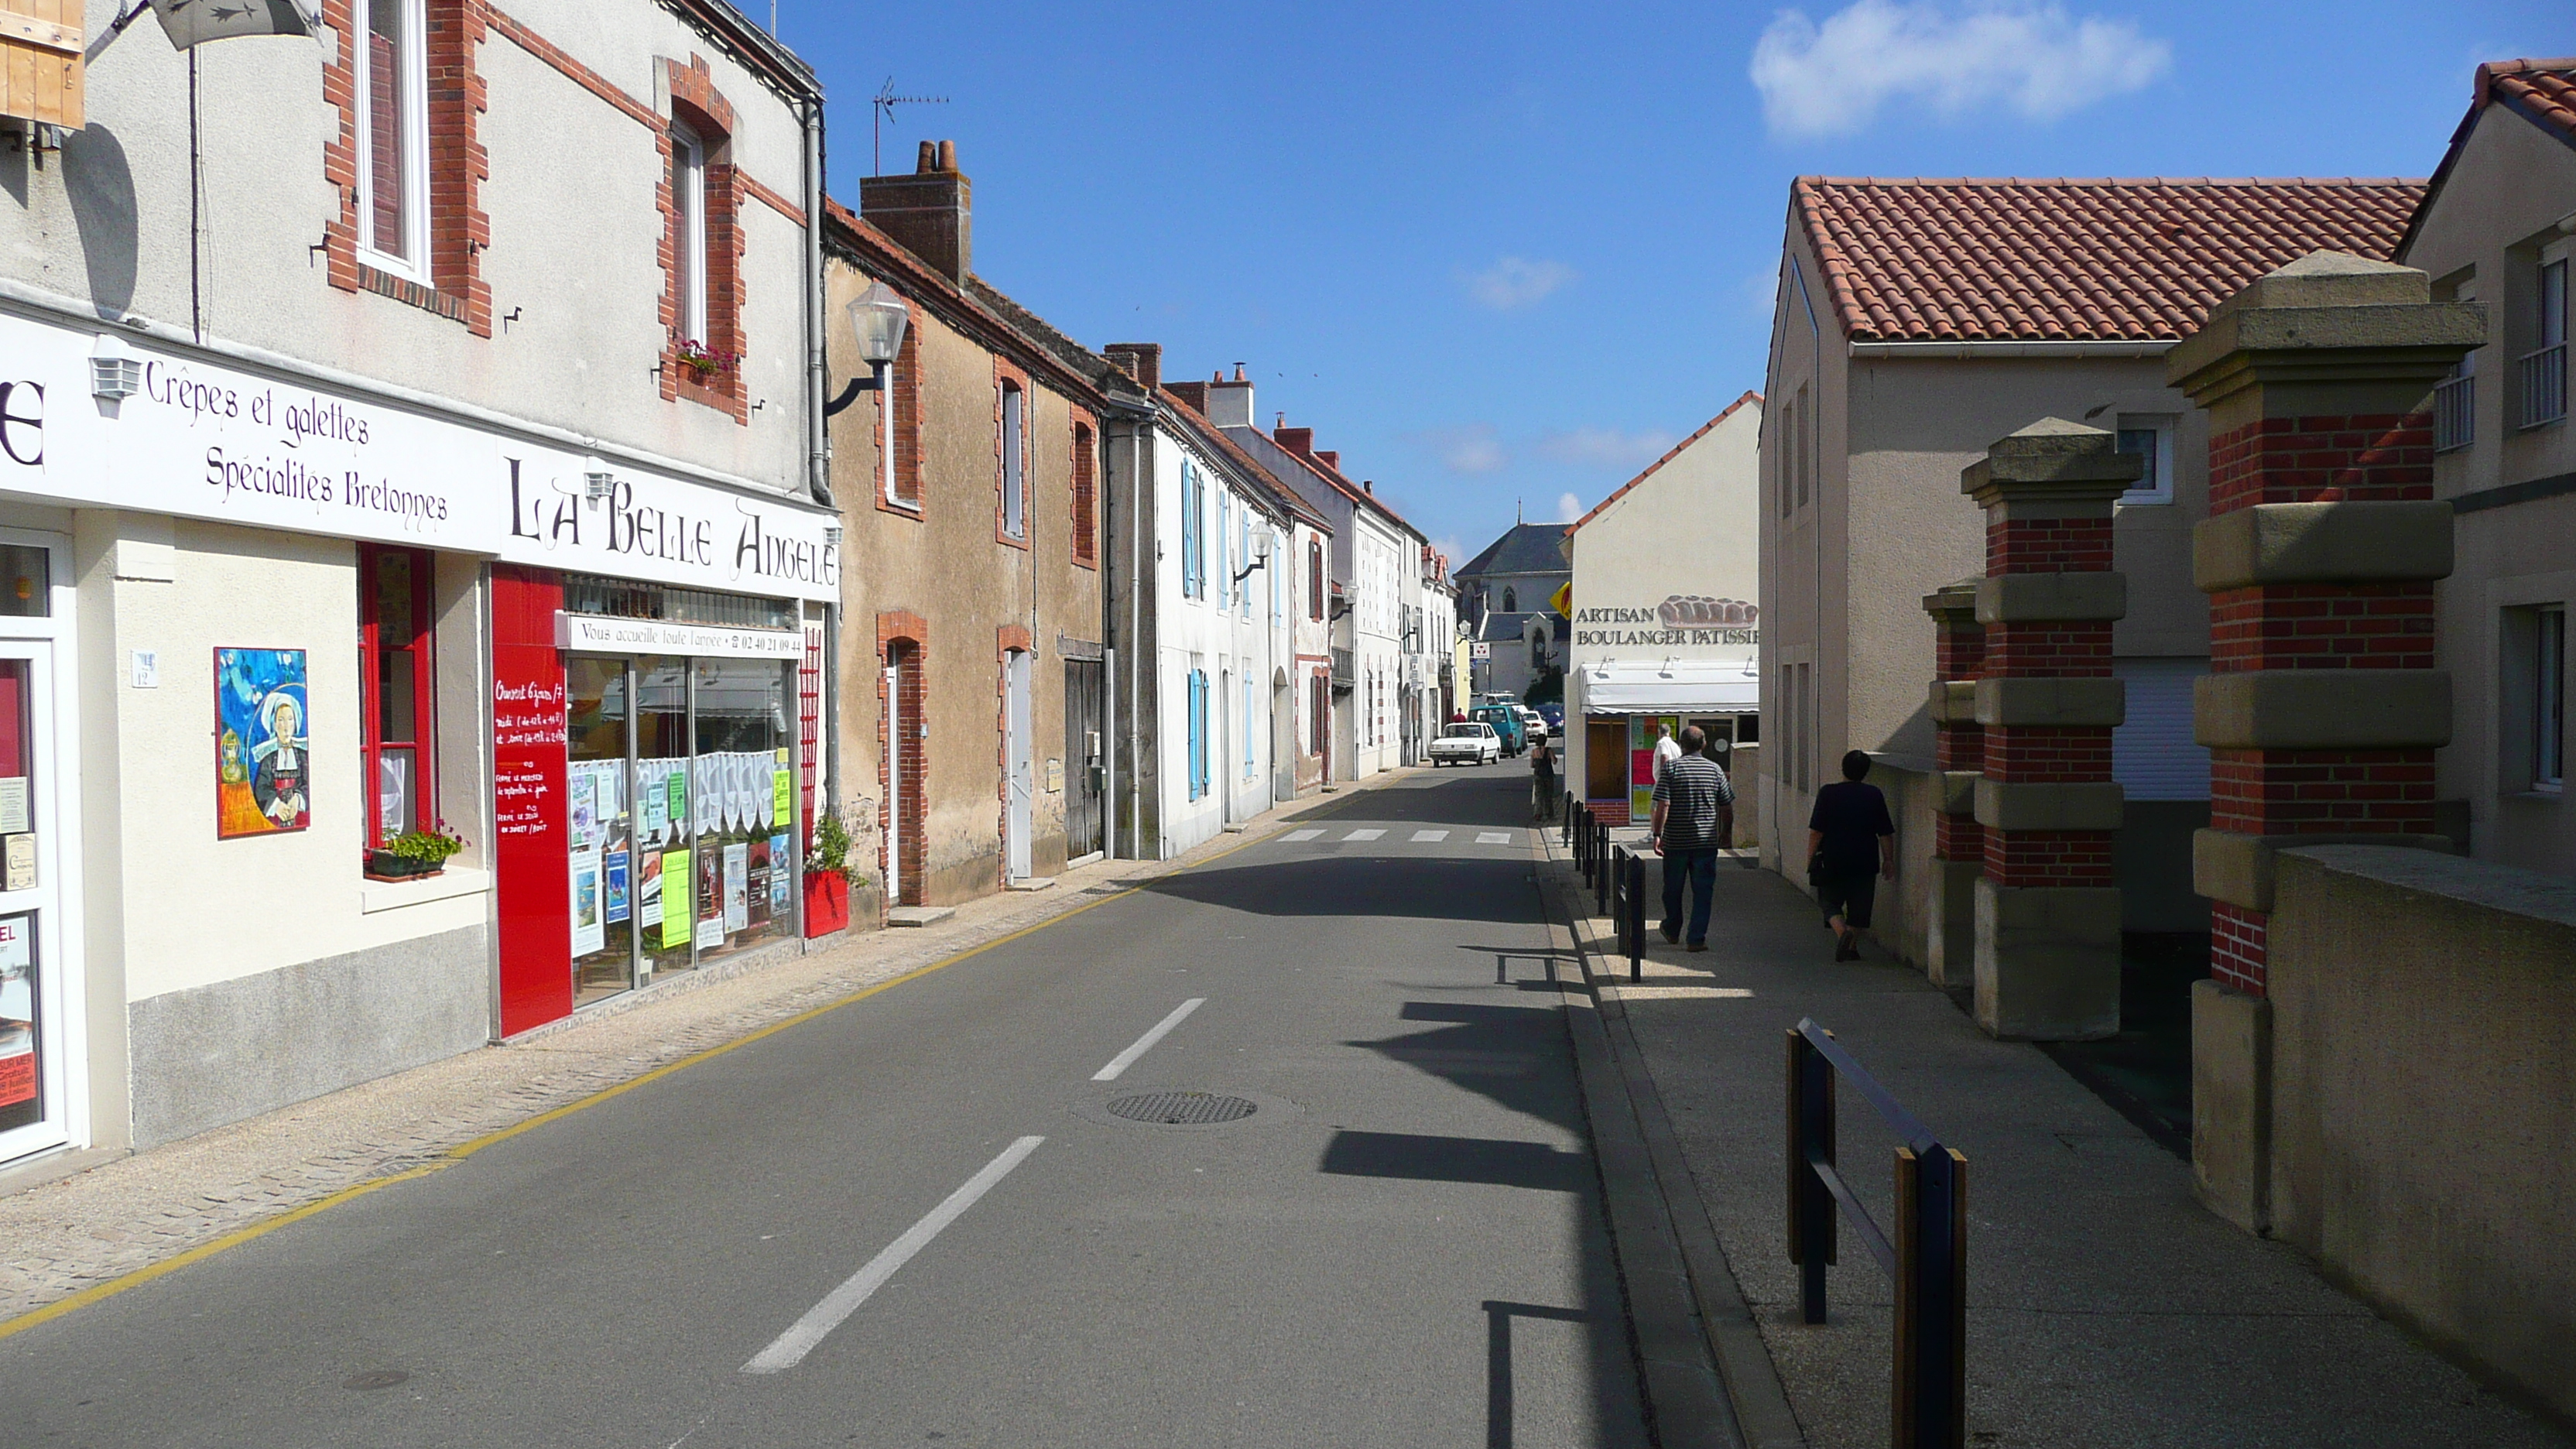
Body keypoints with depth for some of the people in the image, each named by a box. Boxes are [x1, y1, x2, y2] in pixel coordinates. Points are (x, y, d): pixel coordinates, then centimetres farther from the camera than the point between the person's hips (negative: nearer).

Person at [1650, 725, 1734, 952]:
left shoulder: (1671, 768, -7)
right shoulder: (1714, 769, 0)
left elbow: (1663, 805, -12)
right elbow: (1726, 803, 7)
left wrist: (1658, 834, -7)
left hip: (1676, 840, 0)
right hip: (1706, 840, 1)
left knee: (1673, 888, 16)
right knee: (1702, 891, 4)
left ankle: (1672, 931, 32)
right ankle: (1697, 938, 0)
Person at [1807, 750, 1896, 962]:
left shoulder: (1827, 793, -7)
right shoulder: (1874, 795, -1)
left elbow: (1816, 831, -8)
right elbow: (1886, 833, 1)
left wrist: (1810, 858, 0)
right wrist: (1888, 860, 11)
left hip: (1832, 860, -1)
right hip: (1865, 862, 1)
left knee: (1830, 902, 10)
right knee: (1859, 907, 12)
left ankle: (1842, 932, -14)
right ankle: (1852, 947, 14)